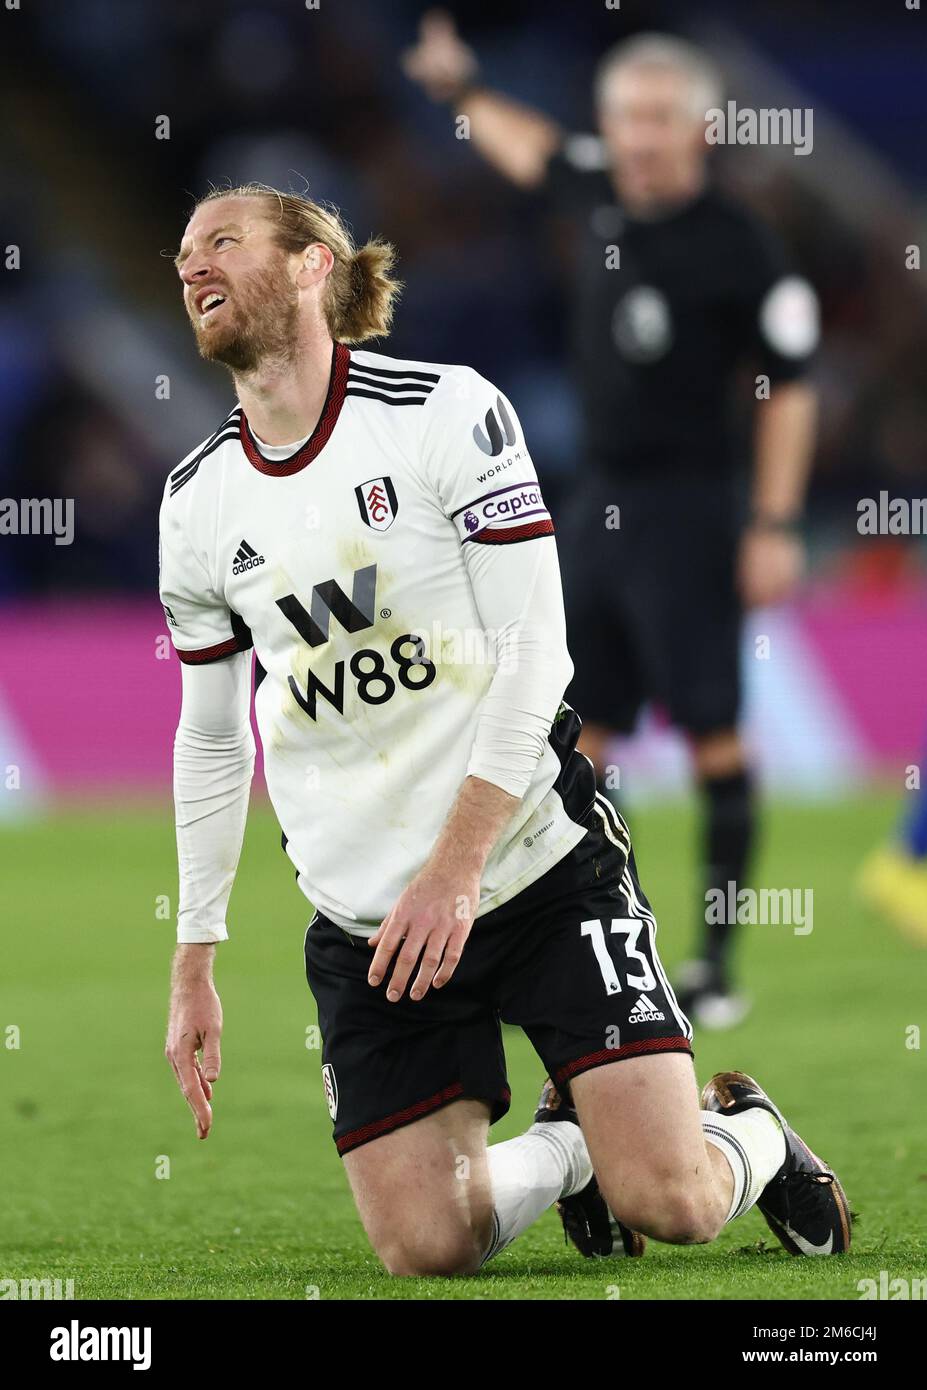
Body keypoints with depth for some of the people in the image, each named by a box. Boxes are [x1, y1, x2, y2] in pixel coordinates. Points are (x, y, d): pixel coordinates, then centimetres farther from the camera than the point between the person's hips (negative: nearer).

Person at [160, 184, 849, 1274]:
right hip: (363, 923, 4)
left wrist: (455, 867, -19)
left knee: (668, 1202, -15)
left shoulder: (446, 410, -7)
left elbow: (532, 652, -11)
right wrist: (193, 966, 12)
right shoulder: (196, 504, 5)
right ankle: (564, 1146, 24)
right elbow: (210, 743, 15)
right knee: (424, 1249, -9)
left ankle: (753, 1136, 21)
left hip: (541, 868, -4)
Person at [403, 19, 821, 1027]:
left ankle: (717, 965, -2)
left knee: (711, 732, -6)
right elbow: (534, 151, 31)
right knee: (579, 728, 7)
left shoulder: (740, 250, -12)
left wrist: (776, 525, -13)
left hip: (685, 508, -7)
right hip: (596, 499, 7)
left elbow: (788, 389, -9)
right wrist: (462, 90, 41)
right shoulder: (600, 196, 7)